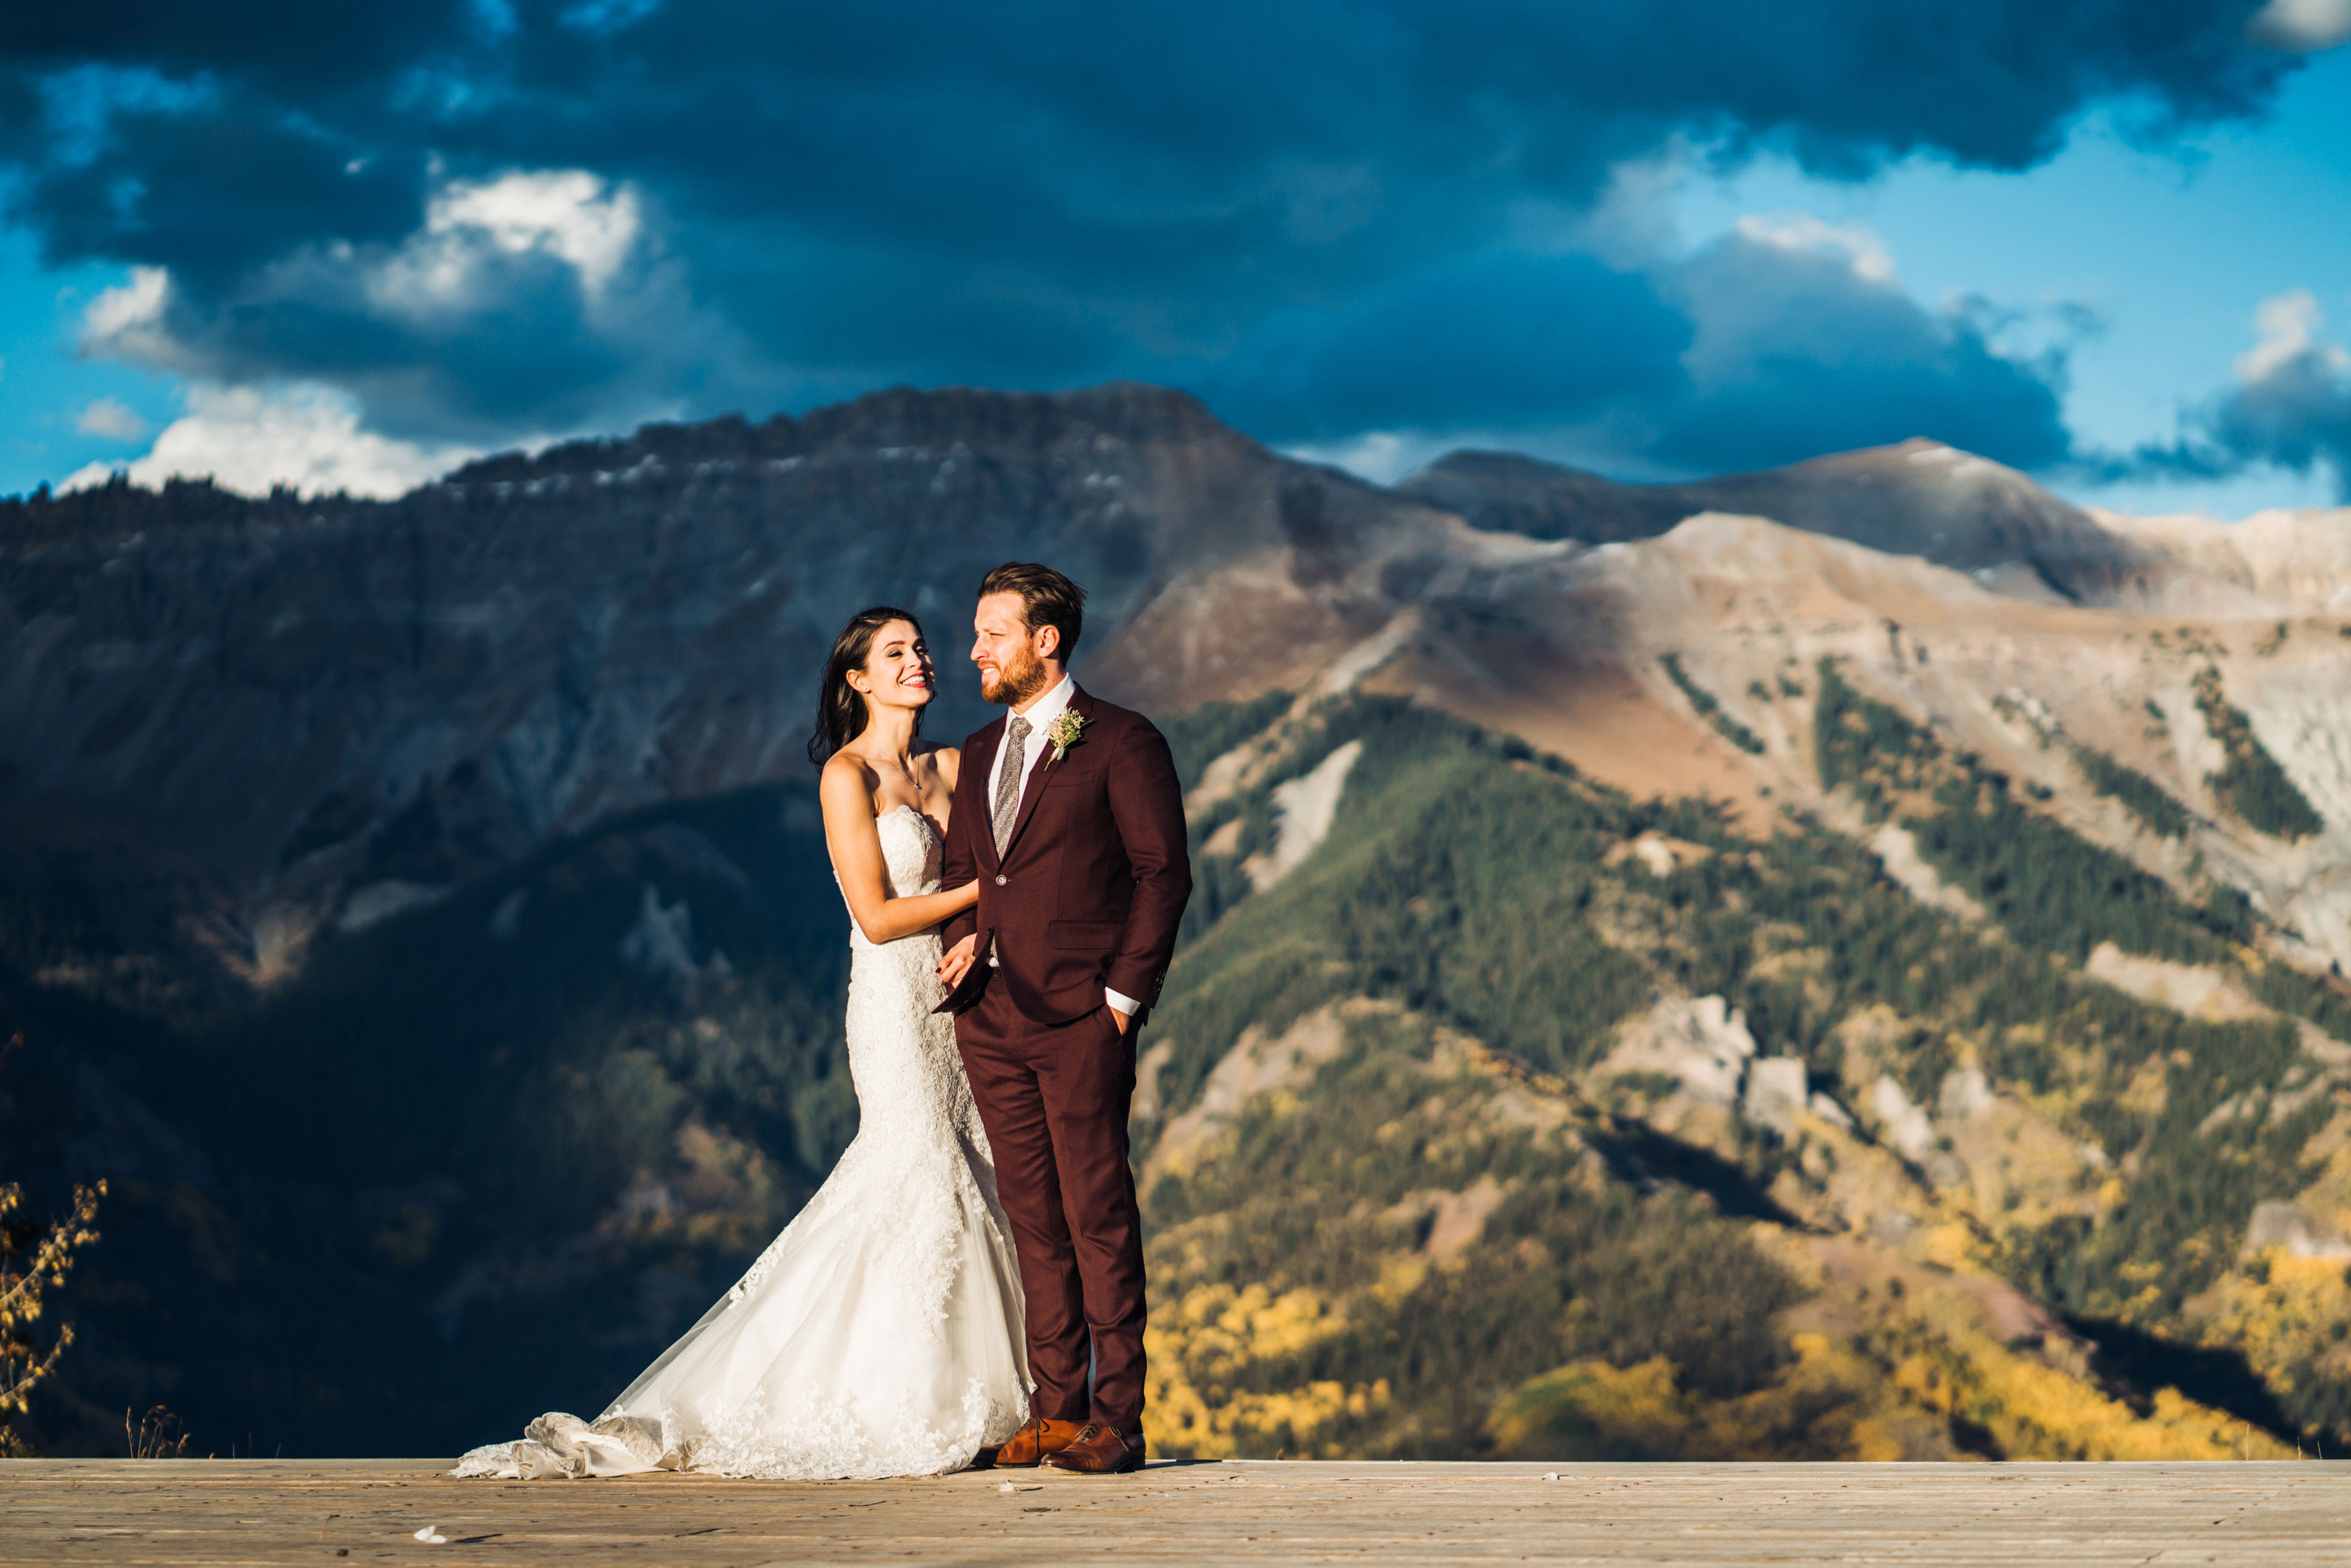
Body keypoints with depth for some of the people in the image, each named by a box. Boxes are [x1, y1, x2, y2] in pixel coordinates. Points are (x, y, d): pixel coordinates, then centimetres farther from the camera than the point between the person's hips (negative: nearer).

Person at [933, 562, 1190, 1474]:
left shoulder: (1122, 743, -3)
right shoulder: (981, 754, 18)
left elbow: (1163, 873, -5)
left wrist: (1124, 995, -10)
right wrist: (965, 938, 3)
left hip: (1081, 1019, -6)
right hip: (992, 1015, 6)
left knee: (1097, 1216, -6)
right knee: (1034, 1218, 7)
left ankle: (1115, 1420, -3)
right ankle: (1055, 1409, 11)